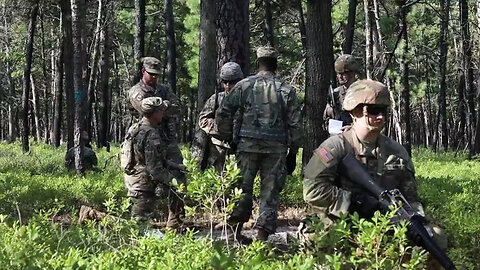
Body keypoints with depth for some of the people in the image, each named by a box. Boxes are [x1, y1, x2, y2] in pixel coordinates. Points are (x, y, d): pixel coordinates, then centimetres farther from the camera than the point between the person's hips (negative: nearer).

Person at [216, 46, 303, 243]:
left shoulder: (244, 86, 3)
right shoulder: (286, 90, 5)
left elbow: (222, 114, 1)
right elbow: (295, 124, 5)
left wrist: (229, 136, 13)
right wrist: (293, 153, 12)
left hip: (247, 145, 0)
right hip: (276, 148, 0)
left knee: (243, 188, 10)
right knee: (270, 191, 6)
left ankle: (236, 228, 11)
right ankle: (263, 232, 2)